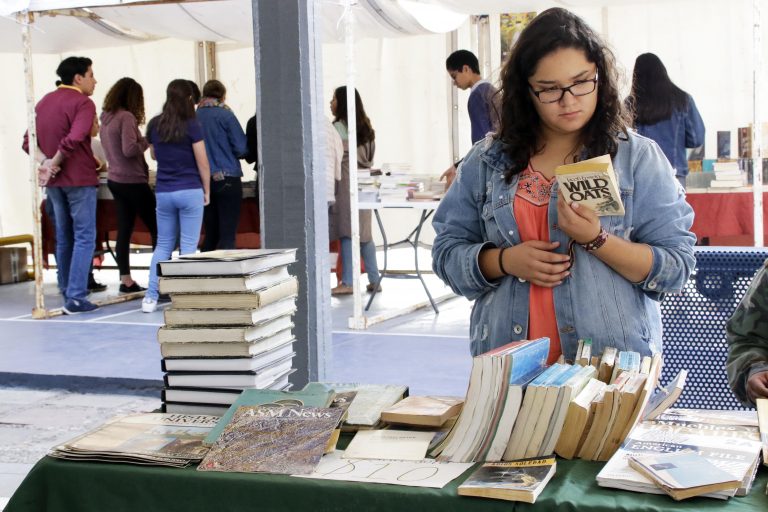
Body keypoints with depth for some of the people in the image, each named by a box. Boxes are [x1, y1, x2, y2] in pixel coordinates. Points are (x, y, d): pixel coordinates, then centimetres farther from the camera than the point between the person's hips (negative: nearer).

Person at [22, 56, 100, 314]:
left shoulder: (44, 102, 13)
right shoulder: (83, 103, -11)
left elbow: (29, 141, 7)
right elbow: (74, 140, -25)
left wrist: (44, 162, -6)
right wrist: (54, 164, -14)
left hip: (54, 181, 7)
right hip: (79, 179, -7)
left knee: (63, 238, 15)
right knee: (84, 237, -2)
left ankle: (67, 293, 20)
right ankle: (76, 297, -8)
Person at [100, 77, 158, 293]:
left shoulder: (106, 117, 10)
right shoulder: (126, 117, -16)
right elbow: (129, 149, -23)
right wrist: (147, 141, -8)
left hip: (115, 180, 8)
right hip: (132, 181, -8)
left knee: (124, 230, 9)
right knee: (157, 228, -1)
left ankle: (126, 280, 10)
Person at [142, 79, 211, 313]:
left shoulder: (154, 125, 4)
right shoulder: (191, 126, -9)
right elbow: (202, 162, -7)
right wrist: (207, 190, 3)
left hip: (163, 192, 4)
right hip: (190, 191, -4)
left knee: (163, 245, 12)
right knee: (188, 246, 0)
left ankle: (151, 297, 7)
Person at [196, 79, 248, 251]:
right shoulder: (225, 115, -7)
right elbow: (241, 148, -8)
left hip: (203, 180, 5)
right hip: (227, 179, -5)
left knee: (210, 235, 11)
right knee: (227, 235, -4)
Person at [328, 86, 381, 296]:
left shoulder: (338, 127, -8)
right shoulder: (365, 127, 15)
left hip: (346, 183, -7)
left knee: (347, 233, -7)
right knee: (364, 232, 10)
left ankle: (347, 282, -9)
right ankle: (374, 280, 10)